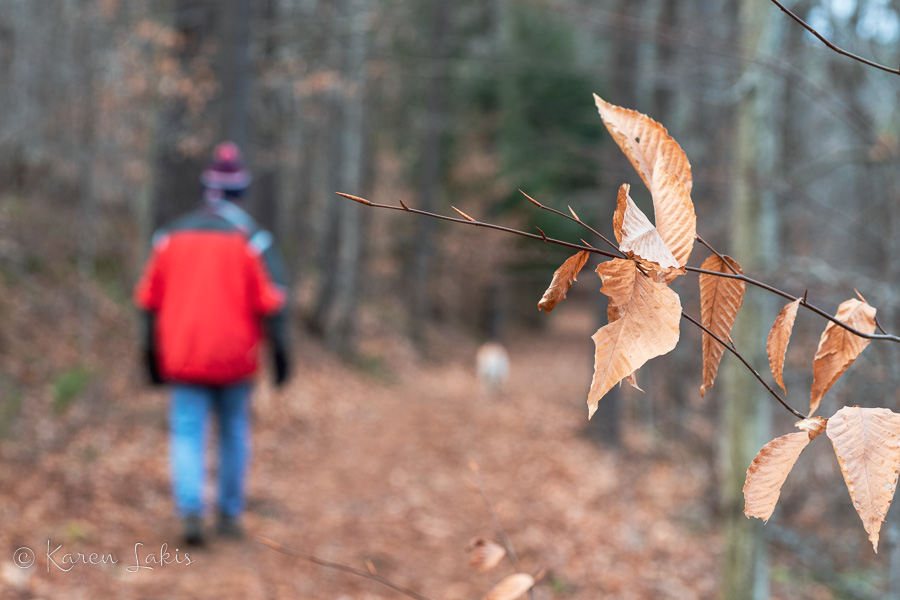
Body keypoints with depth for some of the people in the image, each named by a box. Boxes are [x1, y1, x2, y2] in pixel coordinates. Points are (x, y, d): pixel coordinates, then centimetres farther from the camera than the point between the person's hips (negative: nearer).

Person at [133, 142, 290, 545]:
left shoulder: (172, 236, 6)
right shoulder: (251, 239, -4)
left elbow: (149, 299, 8)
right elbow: (272, 298, -12)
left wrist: (153, 354, 16)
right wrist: (280, 350, -7)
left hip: (183, 359, 1)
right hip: (234, 359, -1)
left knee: (187, 434, 2)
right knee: (234, 432, 15)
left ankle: (190, 510, -18)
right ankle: (230, 514, 22)